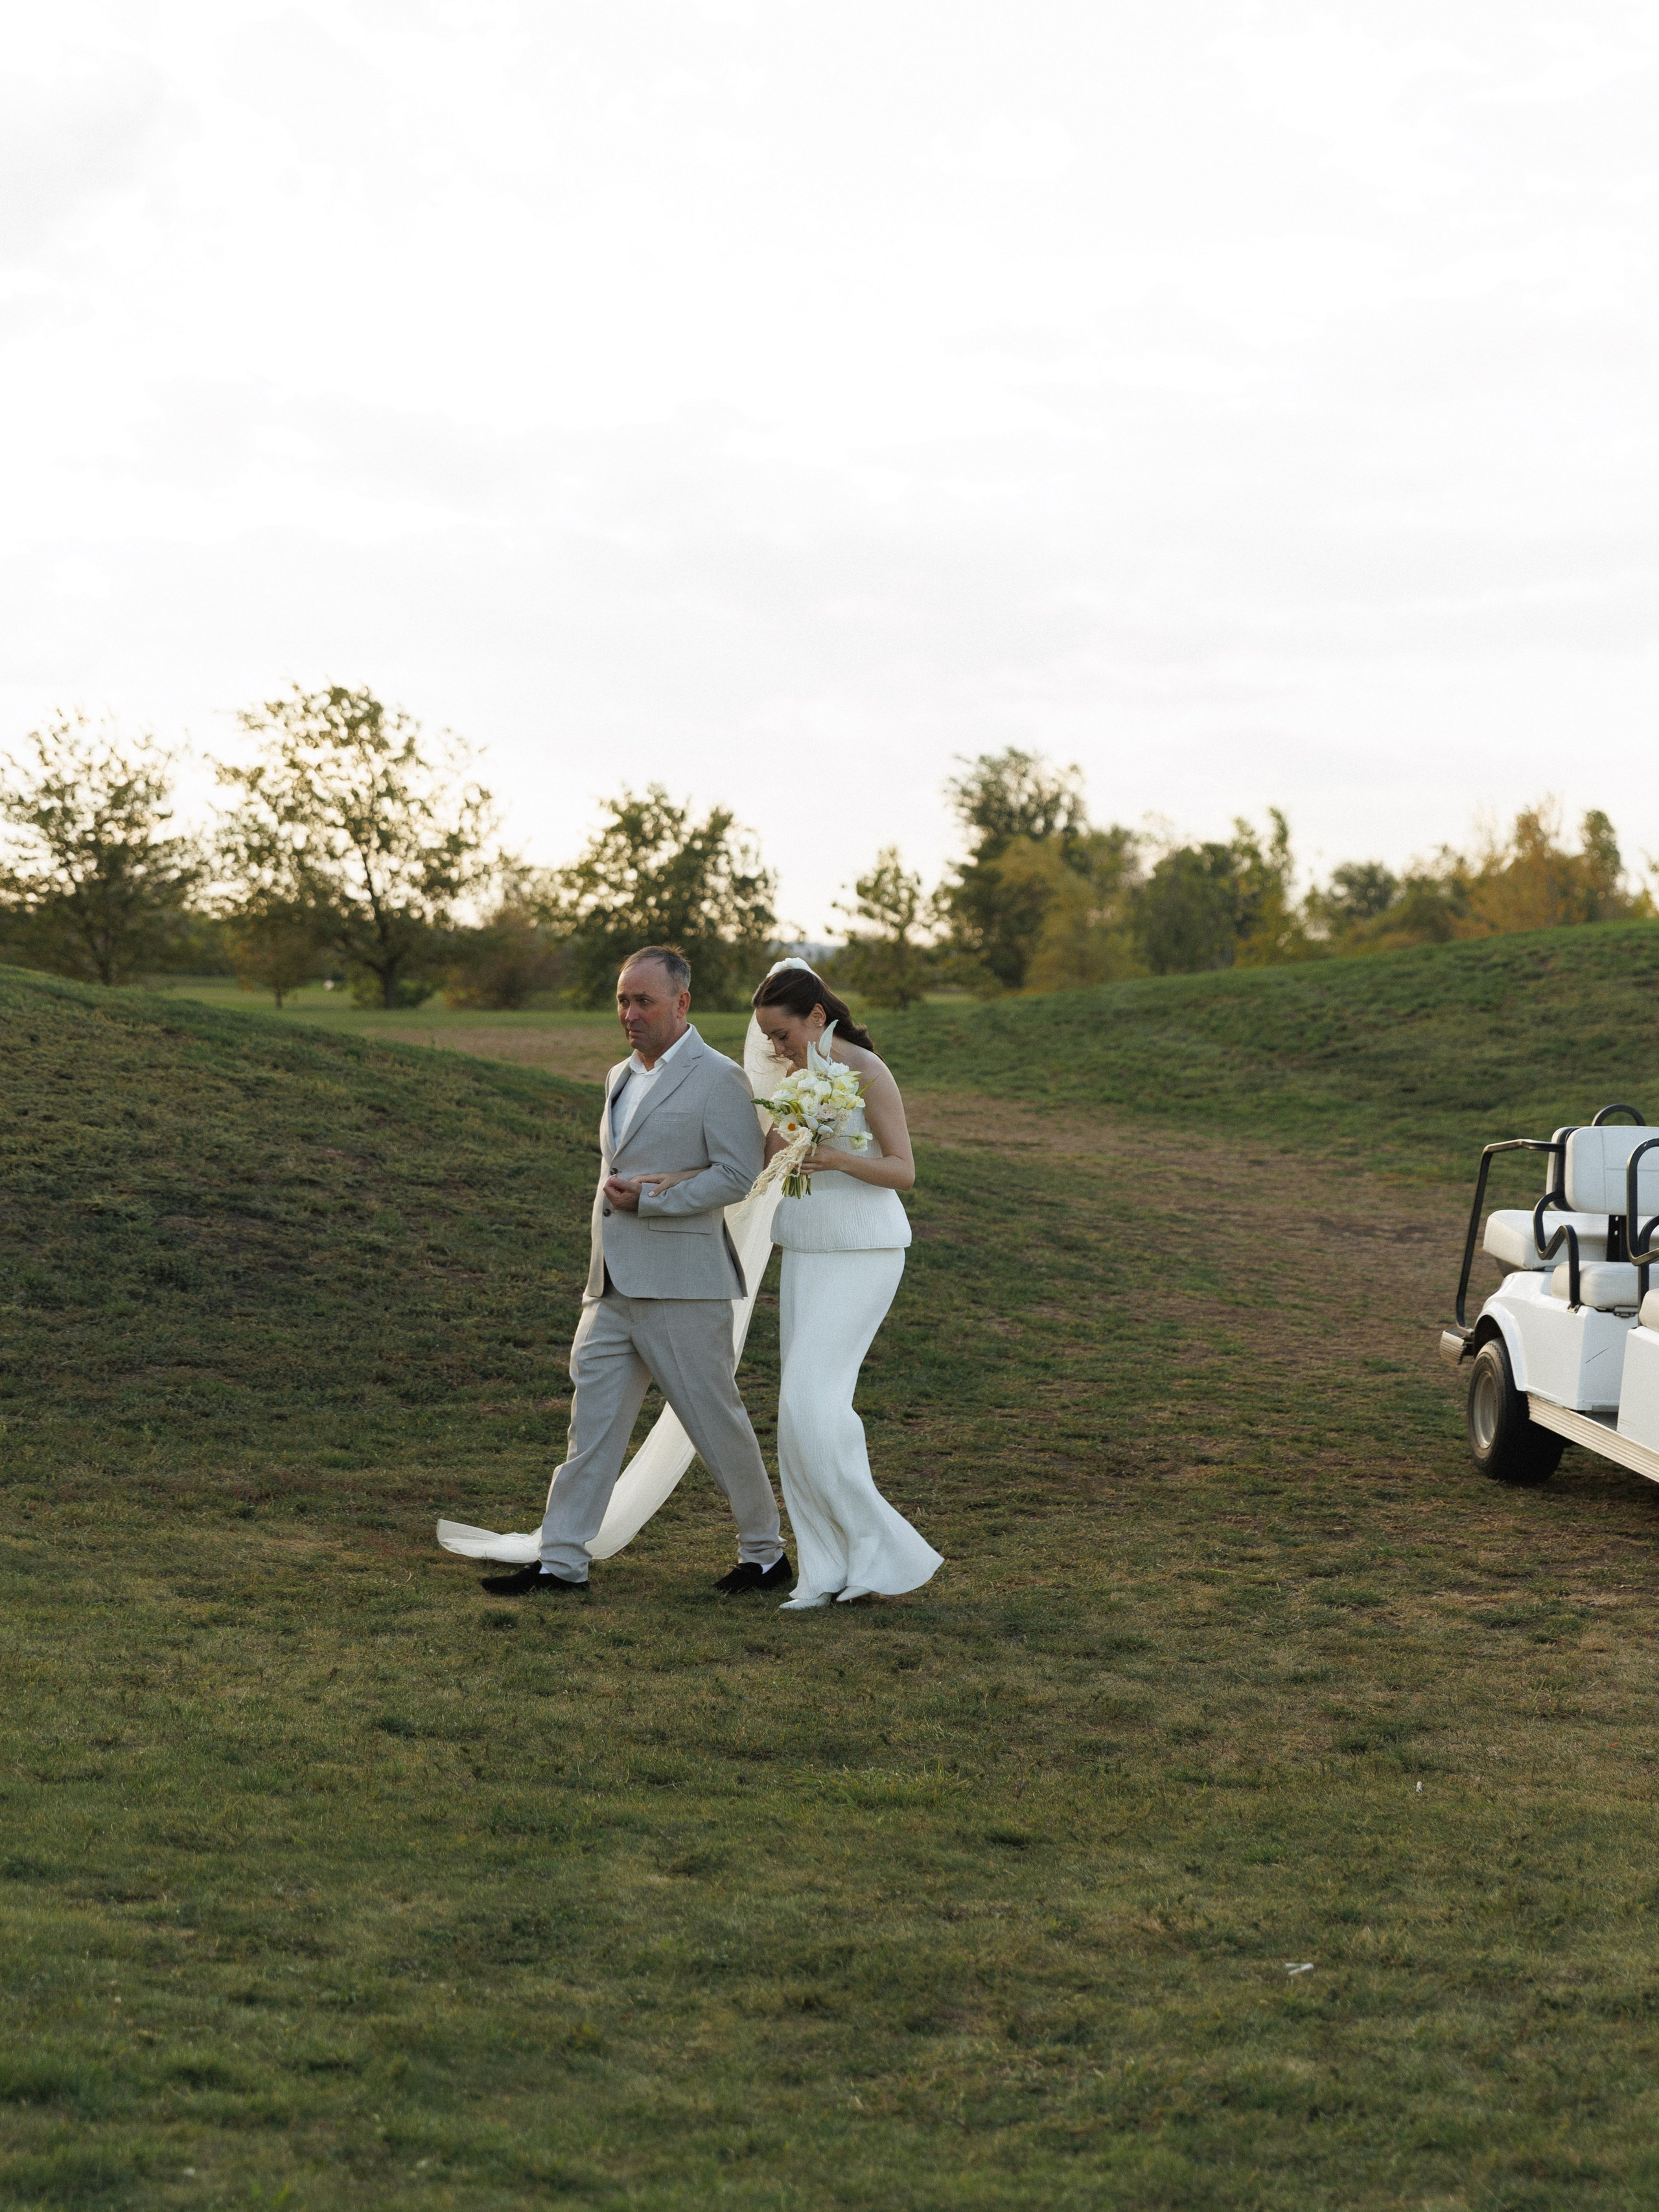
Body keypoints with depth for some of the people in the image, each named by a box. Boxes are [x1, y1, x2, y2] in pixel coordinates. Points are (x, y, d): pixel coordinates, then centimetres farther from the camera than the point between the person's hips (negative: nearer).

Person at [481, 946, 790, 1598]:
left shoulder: (718, 1078, -8)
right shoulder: (621, 1077, 17)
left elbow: (738, 1174, -14)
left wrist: (647, 1199, -15)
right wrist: (615, 1190, 2)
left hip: (680, 1288, -7)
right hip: (611, 1286, 7)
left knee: (717, 1421, 2)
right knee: (592, 1422, 4)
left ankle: (765, 1553, 16)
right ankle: (562, 1562, 6)